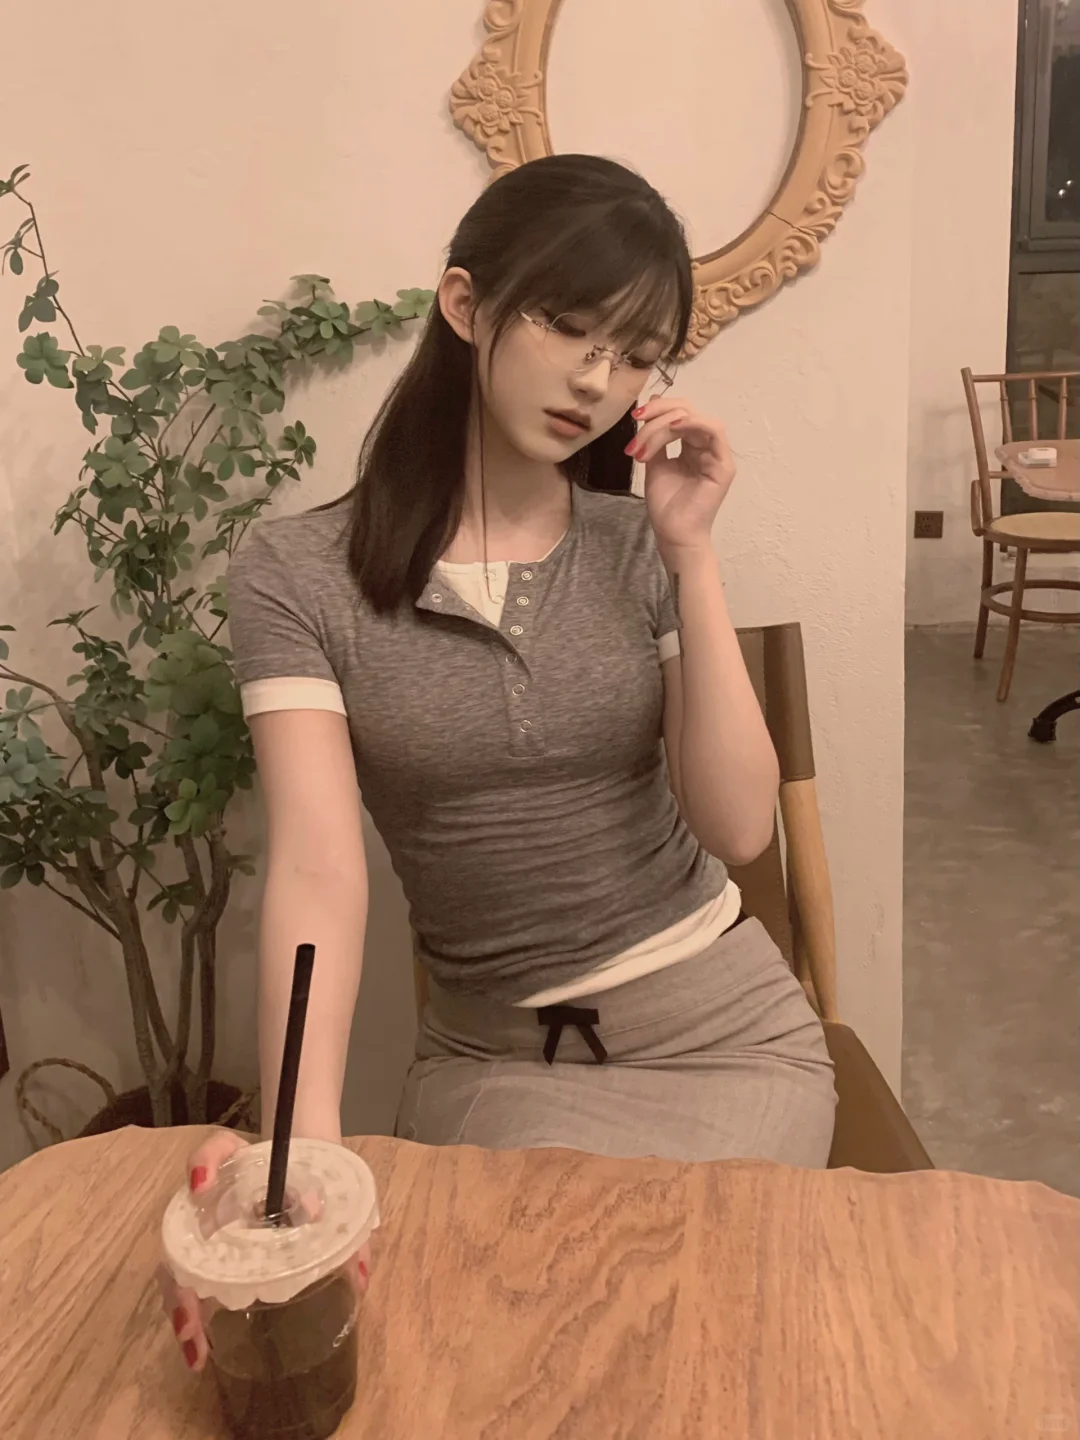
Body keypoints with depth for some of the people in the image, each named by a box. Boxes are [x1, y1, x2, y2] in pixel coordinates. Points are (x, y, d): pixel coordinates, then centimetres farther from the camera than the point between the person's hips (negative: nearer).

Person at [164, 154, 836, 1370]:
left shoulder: (641, 548, -3)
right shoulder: (297, 576, -11)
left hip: (721, 1031, 1)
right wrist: (304, 1137, -39)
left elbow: (739, 830, -13)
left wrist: (690, 552, -18)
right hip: (490, 1059, -1)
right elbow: (318, 867, -23)